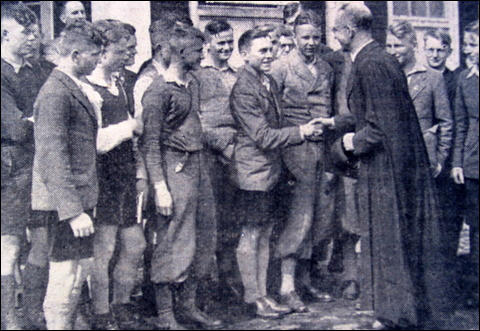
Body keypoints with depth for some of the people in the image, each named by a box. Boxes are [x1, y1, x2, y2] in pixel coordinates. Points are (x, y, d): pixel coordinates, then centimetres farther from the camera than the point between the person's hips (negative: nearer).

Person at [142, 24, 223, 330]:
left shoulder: (193, 84, 14)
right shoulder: (159, 91, -11)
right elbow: (150, 143, -13)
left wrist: (203, 167, 15)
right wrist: (160, 187, -19)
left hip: (198, 166, 8)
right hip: (175, 170, -8)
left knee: (200, 241, 12)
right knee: (173, 244, -3)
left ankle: (190, 305, 25)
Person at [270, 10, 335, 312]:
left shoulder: (327, 69, 15)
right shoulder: (282, 67, -2)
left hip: (322, 148, 6)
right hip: (295, 148, -6)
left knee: (317, 216, 8)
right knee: (301, 213, -11)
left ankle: (306, 278, 20)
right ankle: (287, 284, -5)